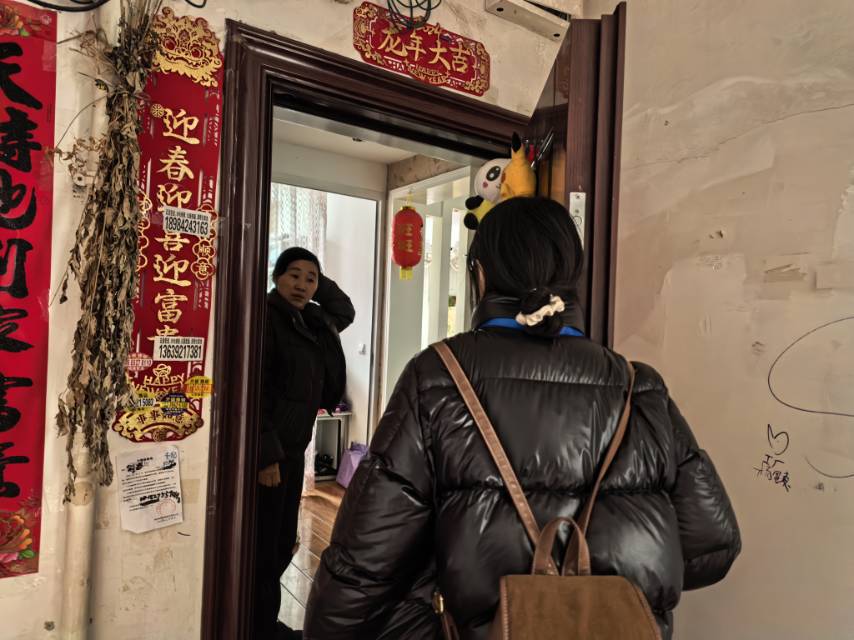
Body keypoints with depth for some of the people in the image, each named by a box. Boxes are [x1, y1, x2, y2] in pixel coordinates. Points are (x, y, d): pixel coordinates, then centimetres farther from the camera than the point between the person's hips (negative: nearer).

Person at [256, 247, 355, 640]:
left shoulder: (313, 322, 10)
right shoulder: (265, 318, -14)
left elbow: (345, 311, 30)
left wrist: (320, 280, 13)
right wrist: (266, 455, -20)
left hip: (293, 449, 8)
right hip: (267, 453, -8)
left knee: (283, 544, 16)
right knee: (263, 547, 2)